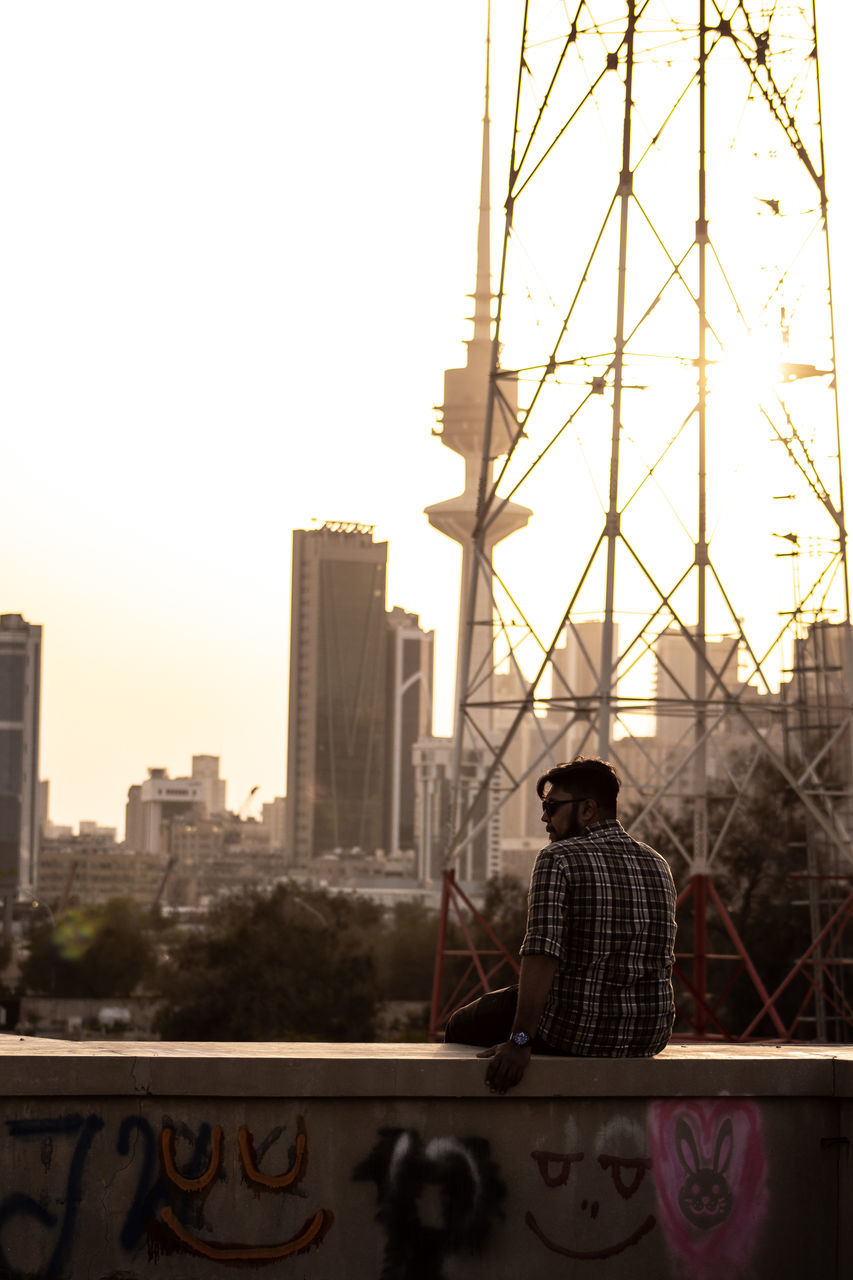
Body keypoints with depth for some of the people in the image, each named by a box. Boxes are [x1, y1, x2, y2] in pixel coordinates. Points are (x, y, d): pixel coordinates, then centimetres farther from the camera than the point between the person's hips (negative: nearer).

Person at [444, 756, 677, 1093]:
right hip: (651, 1036, 7)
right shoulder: (658, 865, 9)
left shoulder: (558, 859, -12)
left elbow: (542, 955, -23)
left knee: (462, 1028, 16)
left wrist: (520, 1041, -25)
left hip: (579, 1032, -7)